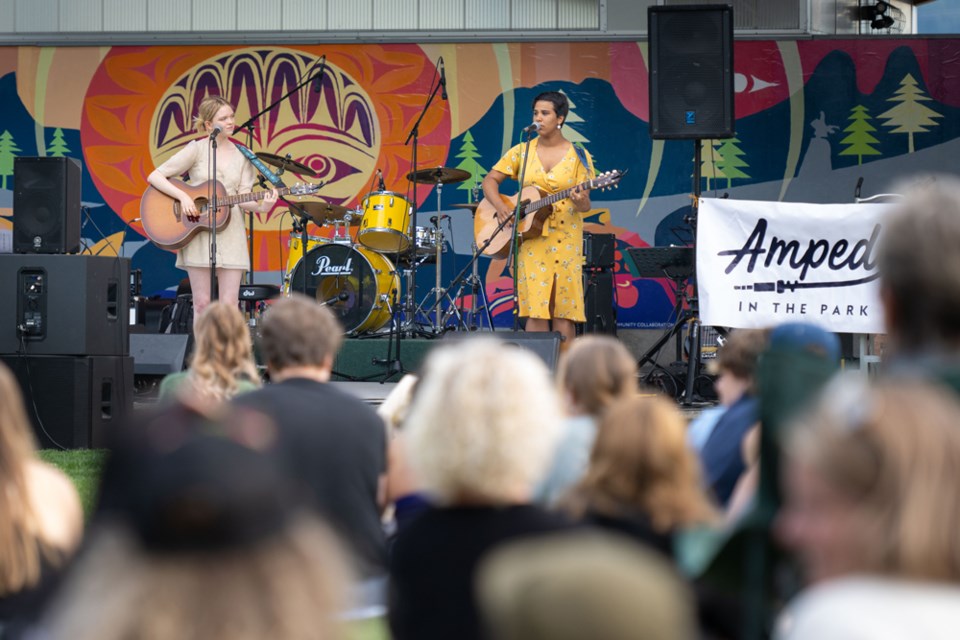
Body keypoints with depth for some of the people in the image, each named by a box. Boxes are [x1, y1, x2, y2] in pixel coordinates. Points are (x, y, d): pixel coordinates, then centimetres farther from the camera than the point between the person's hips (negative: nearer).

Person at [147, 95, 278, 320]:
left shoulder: (241, 155, 9)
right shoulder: (197, 149, -2)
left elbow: (243, 198, 4)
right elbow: (155, 177, -4)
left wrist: (261, 206, -17)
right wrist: (183, 196, -16)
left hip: (230, 232, 3)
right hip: (198, 234, -3)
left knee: (230, 304, -2)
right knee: (202, 304, -1)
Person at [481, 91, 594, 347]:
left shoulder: (578, 156, 2)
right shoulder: (522, 151, 7)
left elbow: (585, 205, 0)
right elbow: (490, 180, 8)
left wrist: (580, 203, -24)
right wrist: (500, 206, -11)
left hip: (565, 242, -1)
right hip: (530, 240, 1)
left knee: (563, 311, -3)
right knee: (536, 311, -6)